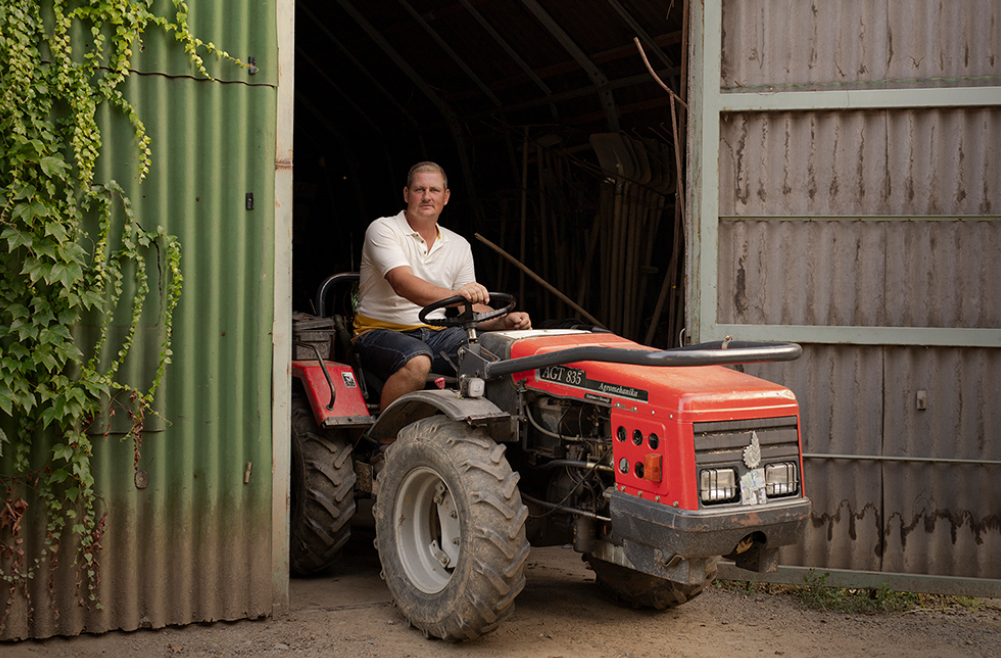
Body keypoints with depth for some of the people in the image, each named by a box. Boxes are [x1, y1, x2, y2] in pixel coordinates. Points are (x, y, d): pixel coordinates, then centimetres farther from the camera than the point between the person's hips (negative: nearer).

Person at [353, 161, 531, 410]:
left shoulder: (459, 245, 12)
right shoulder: (383, 229, -6)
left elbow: (471, 308, 10)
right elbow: (402, 283, -24)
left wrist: (504, 320, -12)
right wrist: (453, 295, -42)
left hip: (438, 334, 5)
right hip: (382, 331, -5)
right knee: (417, 362, -38)